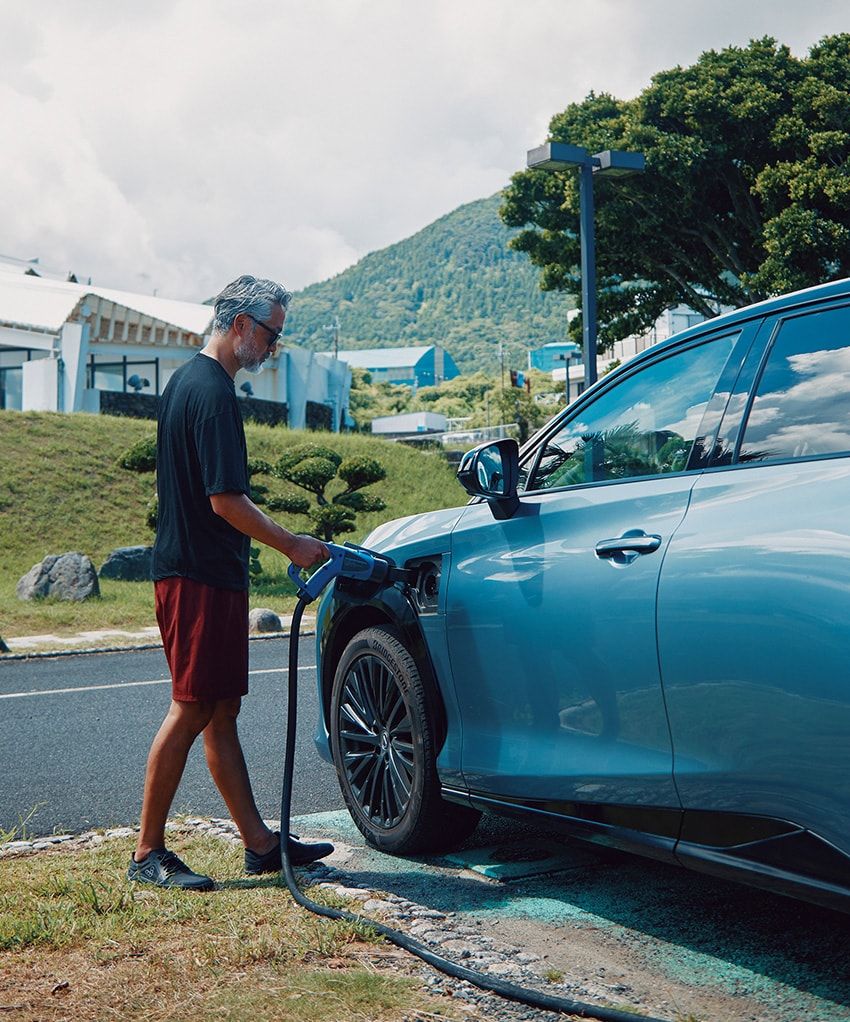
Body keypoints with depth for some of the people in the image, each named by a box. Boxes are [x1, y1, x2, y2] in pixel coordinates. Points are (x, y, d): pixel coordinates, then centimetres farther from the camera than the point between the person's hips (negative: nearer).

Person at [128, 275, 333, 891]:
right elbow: (226, 500, -21)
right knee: (191, 711, -5)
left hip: (198, 570, 10)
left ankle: (259, 843, 17)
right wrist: (292, 546, -11)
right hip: (201, 578, -10)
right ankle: (148, 854, 3)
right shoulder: (213, 393, -16)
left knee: (221, 712, 10)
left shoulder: (187, 380, 17)